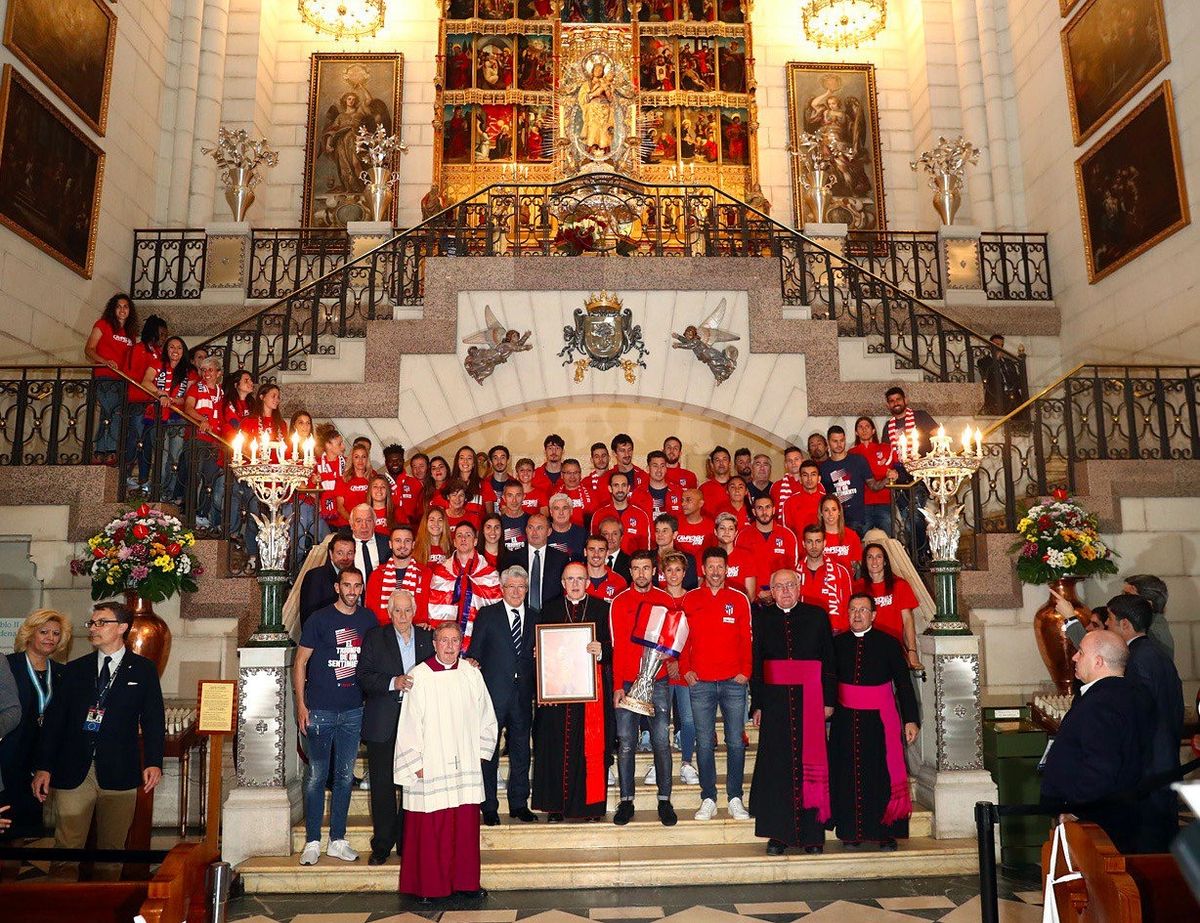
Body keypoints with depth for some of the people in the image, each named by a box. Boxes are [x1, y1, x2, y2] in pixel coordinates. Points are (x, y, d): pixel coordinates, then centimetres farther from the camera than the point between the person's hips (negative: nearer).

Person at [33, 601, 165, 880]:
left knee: (113, 846, 7)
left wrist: (154, 762, -10)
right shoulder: (75, 669, 11)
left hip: (119, 773, -1)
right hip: (73, 771, 1)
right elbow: (54, 719, 8)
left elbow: (153, 719, 1)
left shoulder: (143, 670, 4)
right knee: (67, 845, 0)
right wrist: (43, 767, 0)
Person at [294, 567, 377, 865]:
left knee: (345, 776, 10)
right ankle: (312, 842, 14)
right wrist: (301, 704, -8)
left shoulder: (368, 619, 5)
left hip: (353, 710, 4)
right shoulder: (319, 619, -5)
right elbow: (300, 662, -2)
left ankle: (337, 840, 21)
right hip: (320, 709, -3)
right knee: (316, 776, 3)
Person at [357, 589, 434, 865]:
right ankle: (382, 846, 18)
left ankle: (408, 843, 19)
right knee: (382, 786, 5)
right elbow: (364, 676, -6)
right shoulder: (375, 637, 2)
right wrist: (393, 682, -19)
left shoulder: (427, 638, 9)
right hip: (382, 725, -2)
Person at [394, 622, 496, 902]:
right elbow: (409, 722, -4)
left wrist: (479, 753, 10)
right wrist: (416, 763, -6)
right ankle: (427, 886, 14)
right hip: (430, 768, -3)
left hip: (466, 767, 4)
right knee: (429, 828, 1)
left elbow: (486, 717, 13)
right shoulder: (419, 676, -6)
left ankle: (465, 881, 20)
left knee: (466, 825, 8)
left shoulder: (472, 674, 5)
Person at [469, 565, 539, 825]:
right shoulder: (487, 614, 1)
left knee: (521, 749, 10)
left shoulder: (534, 617, 9)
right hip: (494, 692, -3)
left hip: (523, 694, 3)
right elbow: (475, 651, -1)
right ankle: (489, 806, 15)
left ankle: (519, 803, 23)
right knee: (489, 749, 3)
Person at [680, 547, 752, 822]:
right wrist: (685, 669, -3)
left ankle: (735, 799, 12)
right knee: (704, 742, 3)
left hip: (733, 681, 0)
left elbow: (746, 638, 6)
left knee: (736, 741, 3)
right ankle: (708, 799, 11)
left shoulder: (739, 600, 6)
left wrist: (746, 671, -3)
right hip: (700, 682, 0)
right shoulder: (689, 599, 6)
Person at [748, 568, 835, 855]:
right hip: (775, 700, 0)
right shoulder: (761, 618, 7)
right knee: (776, 766, 0)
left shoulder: (817, 616, 7)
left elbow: (829, 660, 6)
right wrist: (757, 704, 1)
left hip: (809, 700, 0)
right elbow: (755, 662, 6)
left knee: (810, 763, 0)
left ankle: (812, 834, 9)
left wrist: (828, 700, 0)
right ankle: (778, 835, 8)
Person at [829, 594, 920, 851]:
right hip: (846, 720, 2)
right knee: (849, 776, 5)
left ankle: (886, 832, 14)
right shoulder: (838, 643, 3)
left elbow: (903, 683, 1)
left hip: (879, 719, -2)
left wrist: (911, 719, -2)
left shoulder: (888, 643, -1)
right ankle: (852, 832, 17)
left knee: (882, 775, 1)